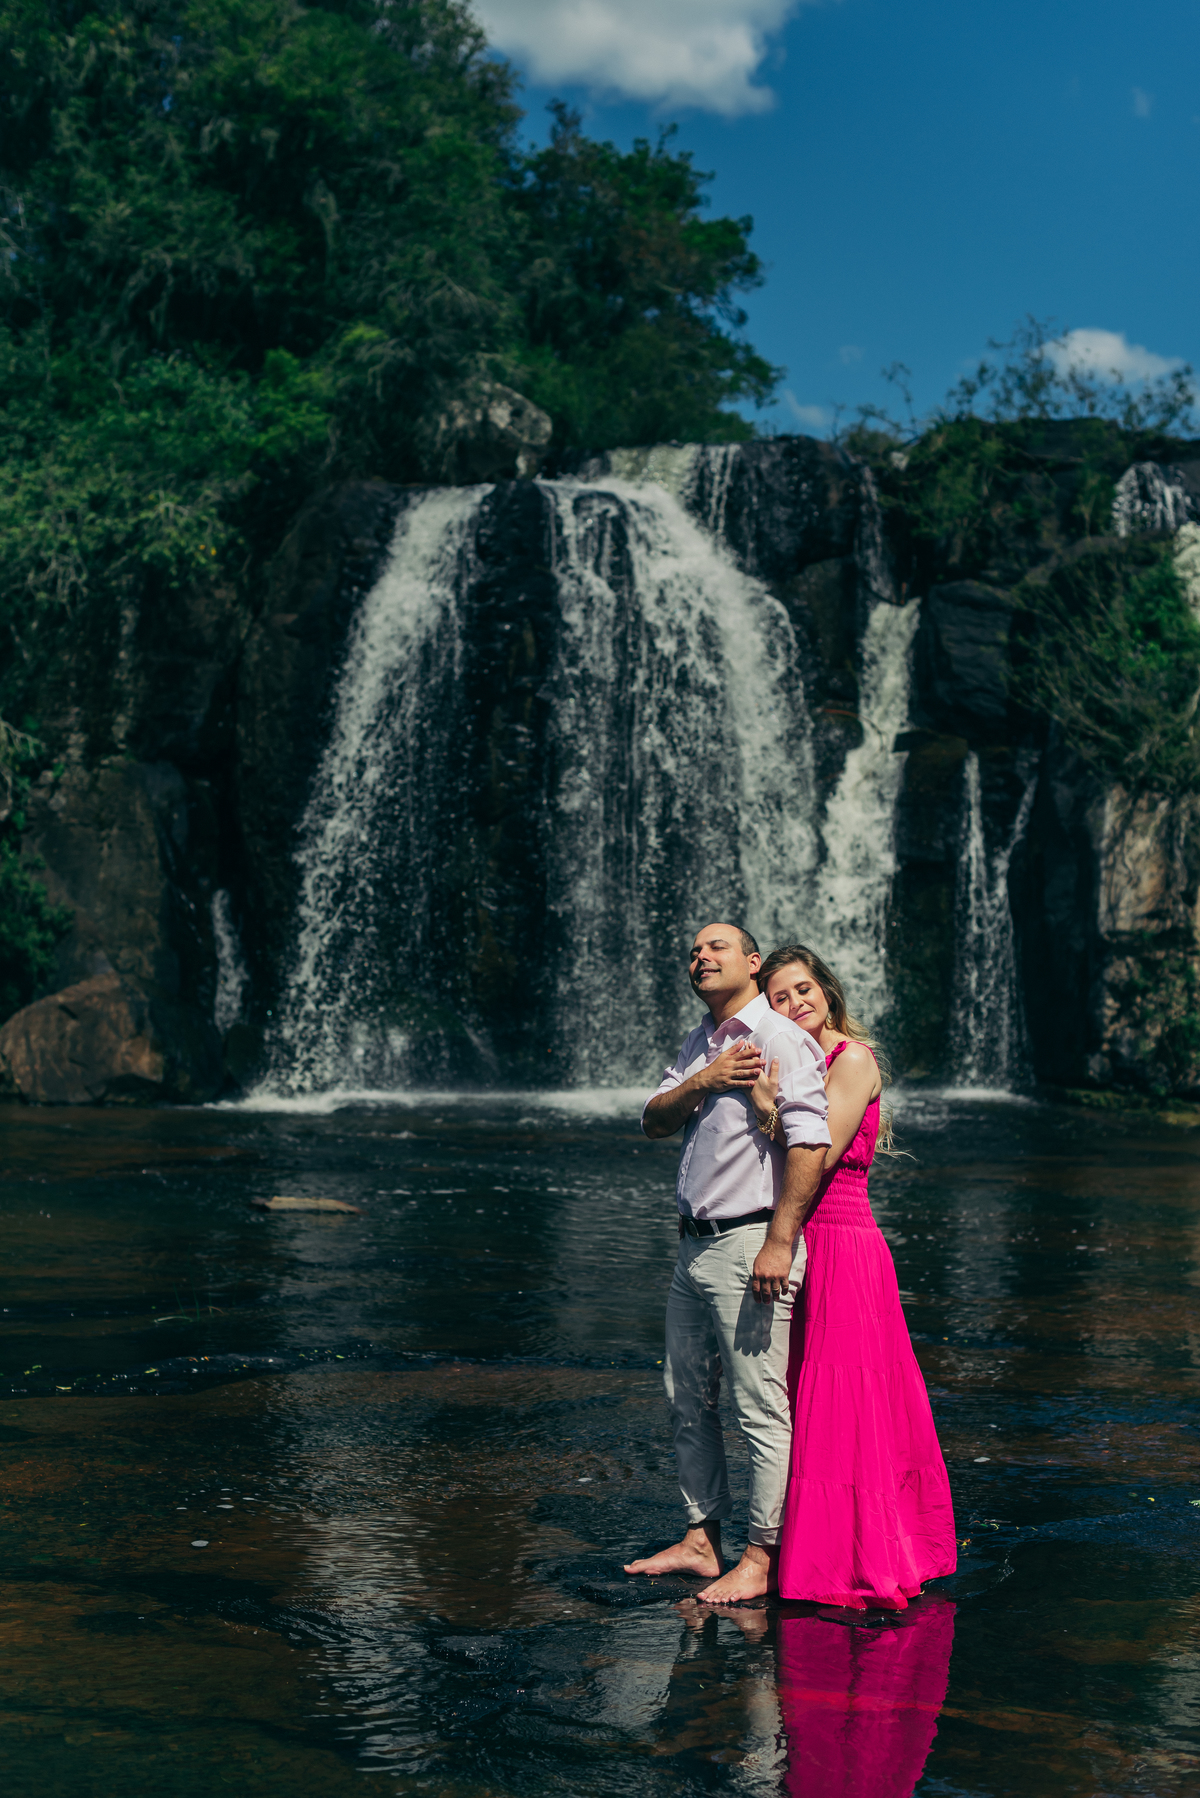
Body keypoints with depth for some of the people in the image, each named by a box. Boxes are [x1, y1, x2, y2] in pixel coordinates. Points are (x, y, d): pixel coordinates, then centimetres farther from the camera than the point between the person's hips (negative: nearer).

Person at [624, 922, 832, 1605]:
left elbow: (810, 1144, -19)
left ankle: (761, 1560, 3)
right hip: (696, 1243, 9)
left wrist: (779, 1243, -22)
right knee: (688, 1399, 14)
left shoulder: (780, 1039, -11)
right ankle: (701, 1540, 25)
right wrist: (702, 1081, -9)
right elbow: (654, 1120, 10)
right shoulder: (699, 1044, 17)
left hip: (751, 1244, -9)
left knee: (761, 1408, -4)